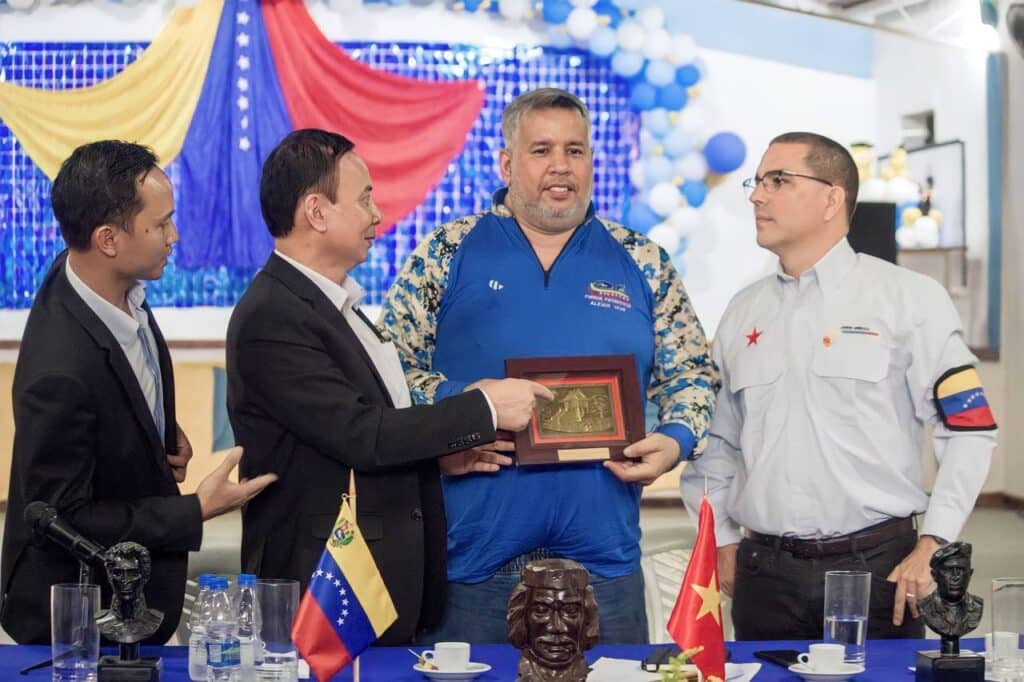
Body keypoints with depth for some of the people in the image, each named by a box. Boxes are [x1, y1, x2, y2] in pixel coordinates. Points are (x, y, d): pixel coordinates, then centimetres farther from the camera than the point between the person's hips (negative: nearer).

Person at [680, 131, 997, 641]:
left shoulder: (909, 298, -1)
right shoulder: (742, 312, 12)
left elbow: (968, 429, -4)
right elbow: (716, 442, 19)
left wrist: (932, 546, -10)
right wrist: (722, 542, 10)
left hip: (878, 566, -3)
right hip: (765, 574, 4)